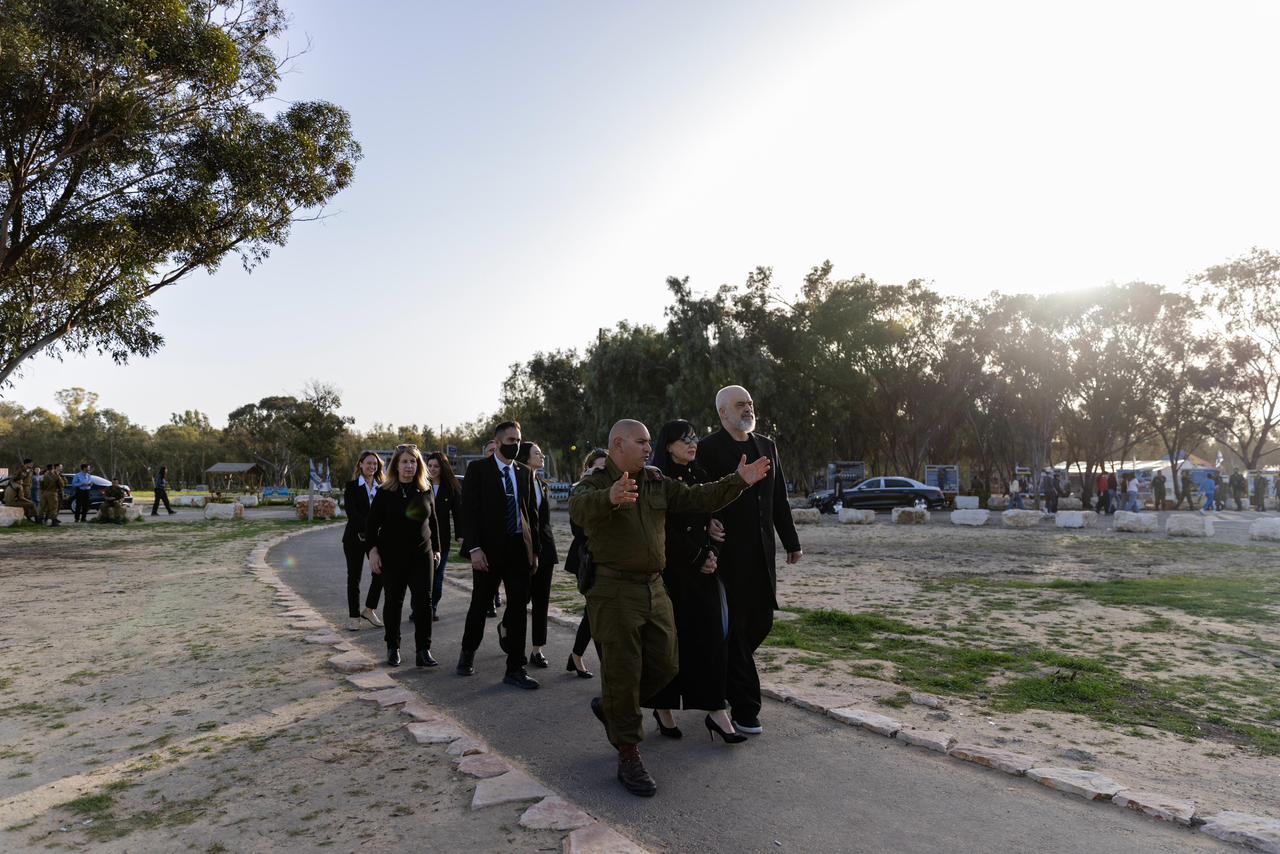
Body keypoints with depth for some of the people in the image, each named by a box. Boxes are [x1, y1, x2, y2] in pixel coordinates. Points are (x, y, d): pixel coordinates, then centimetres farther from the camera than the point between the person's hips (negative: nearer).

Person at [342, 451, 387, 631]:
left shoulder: (381, 487, 9)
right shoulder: (352, 486, -1)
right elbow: (351, 512, -11)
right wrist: (368, 528, -20)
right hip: (355, 537, -3)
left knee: (380, 572, -5)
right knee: (354, 577, 4)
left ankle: (369, 609, 13)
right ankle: (353, 616, 14)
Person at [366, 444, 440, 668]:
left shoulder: (425, 491, 5)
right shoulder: (385, 492, -3)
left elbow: (433, 521, 13)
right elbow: (371, 523, -2)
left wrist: (436, 549, 11)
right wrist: (373, 551, -10)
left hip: (421, 555, 2)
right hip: (392, 556, -2)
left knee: (424, 601, -4)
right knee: (393, 601, 8)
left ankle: (423, 651, 1)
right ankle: (392, 648, 23)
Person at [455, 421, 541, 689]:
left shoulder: (525, 472, 10)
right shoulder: (478, 469, -3)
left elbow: (532, 513, 12)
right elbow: (469, 510, -8)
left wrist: (535, 550, 8)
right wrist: (474, 548, -15)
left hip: (520, 549, 4)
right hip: (489, 550, -3)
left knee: (518, 608, 3)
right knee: (480, 605, 10)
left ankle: (515, 669, 12)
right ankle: (468, 654, 34)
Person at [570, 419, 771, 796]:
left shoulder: (658, 483, 12)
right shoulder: (593, 485, -9)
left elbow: (697, 499, 7)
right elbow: (580, 508, -32)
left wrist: (737, 481, -6)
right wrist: (610, 498, -55)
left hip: (654, 588, 7)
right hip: (614, 592, -6)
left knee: (664, 666, 11)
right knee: (622, 672, -2)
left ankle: (611, 708, 35)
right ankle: (629, 758, 12)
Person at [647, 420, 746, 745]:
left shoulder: (700, 476, 12)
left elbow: (711, 519, 11)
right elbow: (664, 530, -11)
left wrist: (712, 555, -4)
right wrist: (698, 557, -10)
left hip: (703, 570, 6)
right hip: (671, 570, -5)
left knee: (712, 635, 0)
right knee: (669, 637, 2)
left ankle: (715, 710, 4)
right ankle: (663, 708, 17)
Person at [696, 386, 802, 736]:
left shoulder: (766, 445, 12)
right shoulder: (708, 449, -8)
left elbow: (779, 498, 15)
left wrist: (791, 541, 15)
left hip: (761, 551, 7)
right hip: (728, 553, -6)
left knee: (761, 621, 12)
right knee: (736, 626, 0)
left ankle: (724, 673, 36)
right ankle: (744, 707, 10)